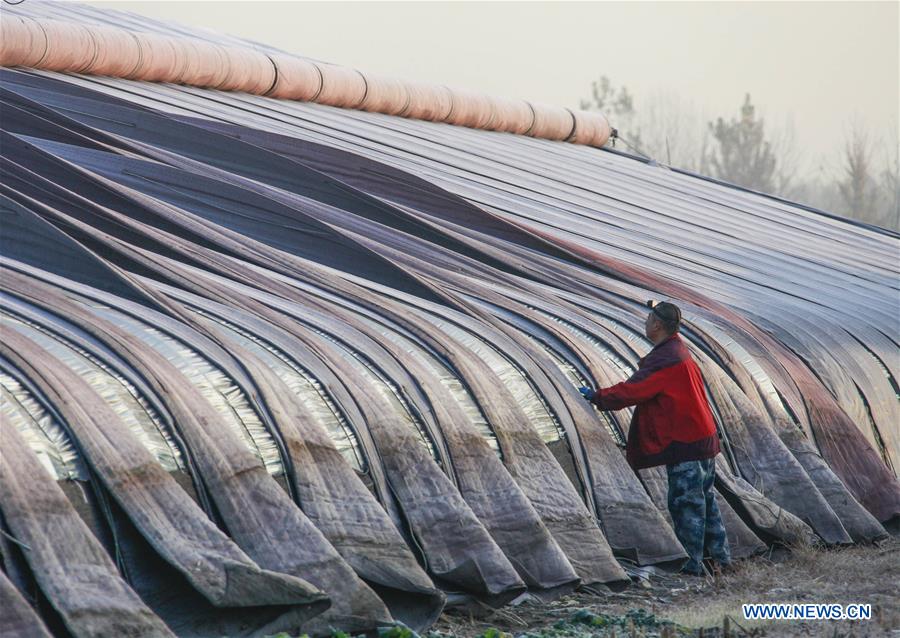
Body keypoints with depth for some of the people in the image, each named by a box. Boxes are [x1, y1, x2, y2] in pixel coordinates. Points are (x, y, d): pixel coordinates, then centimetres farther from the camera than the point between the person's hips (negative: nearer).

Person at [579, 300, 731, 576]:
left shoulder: (664, 359, -20)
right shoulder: (679, 351, 14)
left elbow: (631, 391, -22)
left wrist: (597, 397, -11)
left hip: (685, 445, -10)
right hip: (703, 438, 10)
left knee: (686, 504, -3)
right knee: (704, 499, 16)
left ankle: (690, 564, 2)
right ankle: (720, 556, 23)